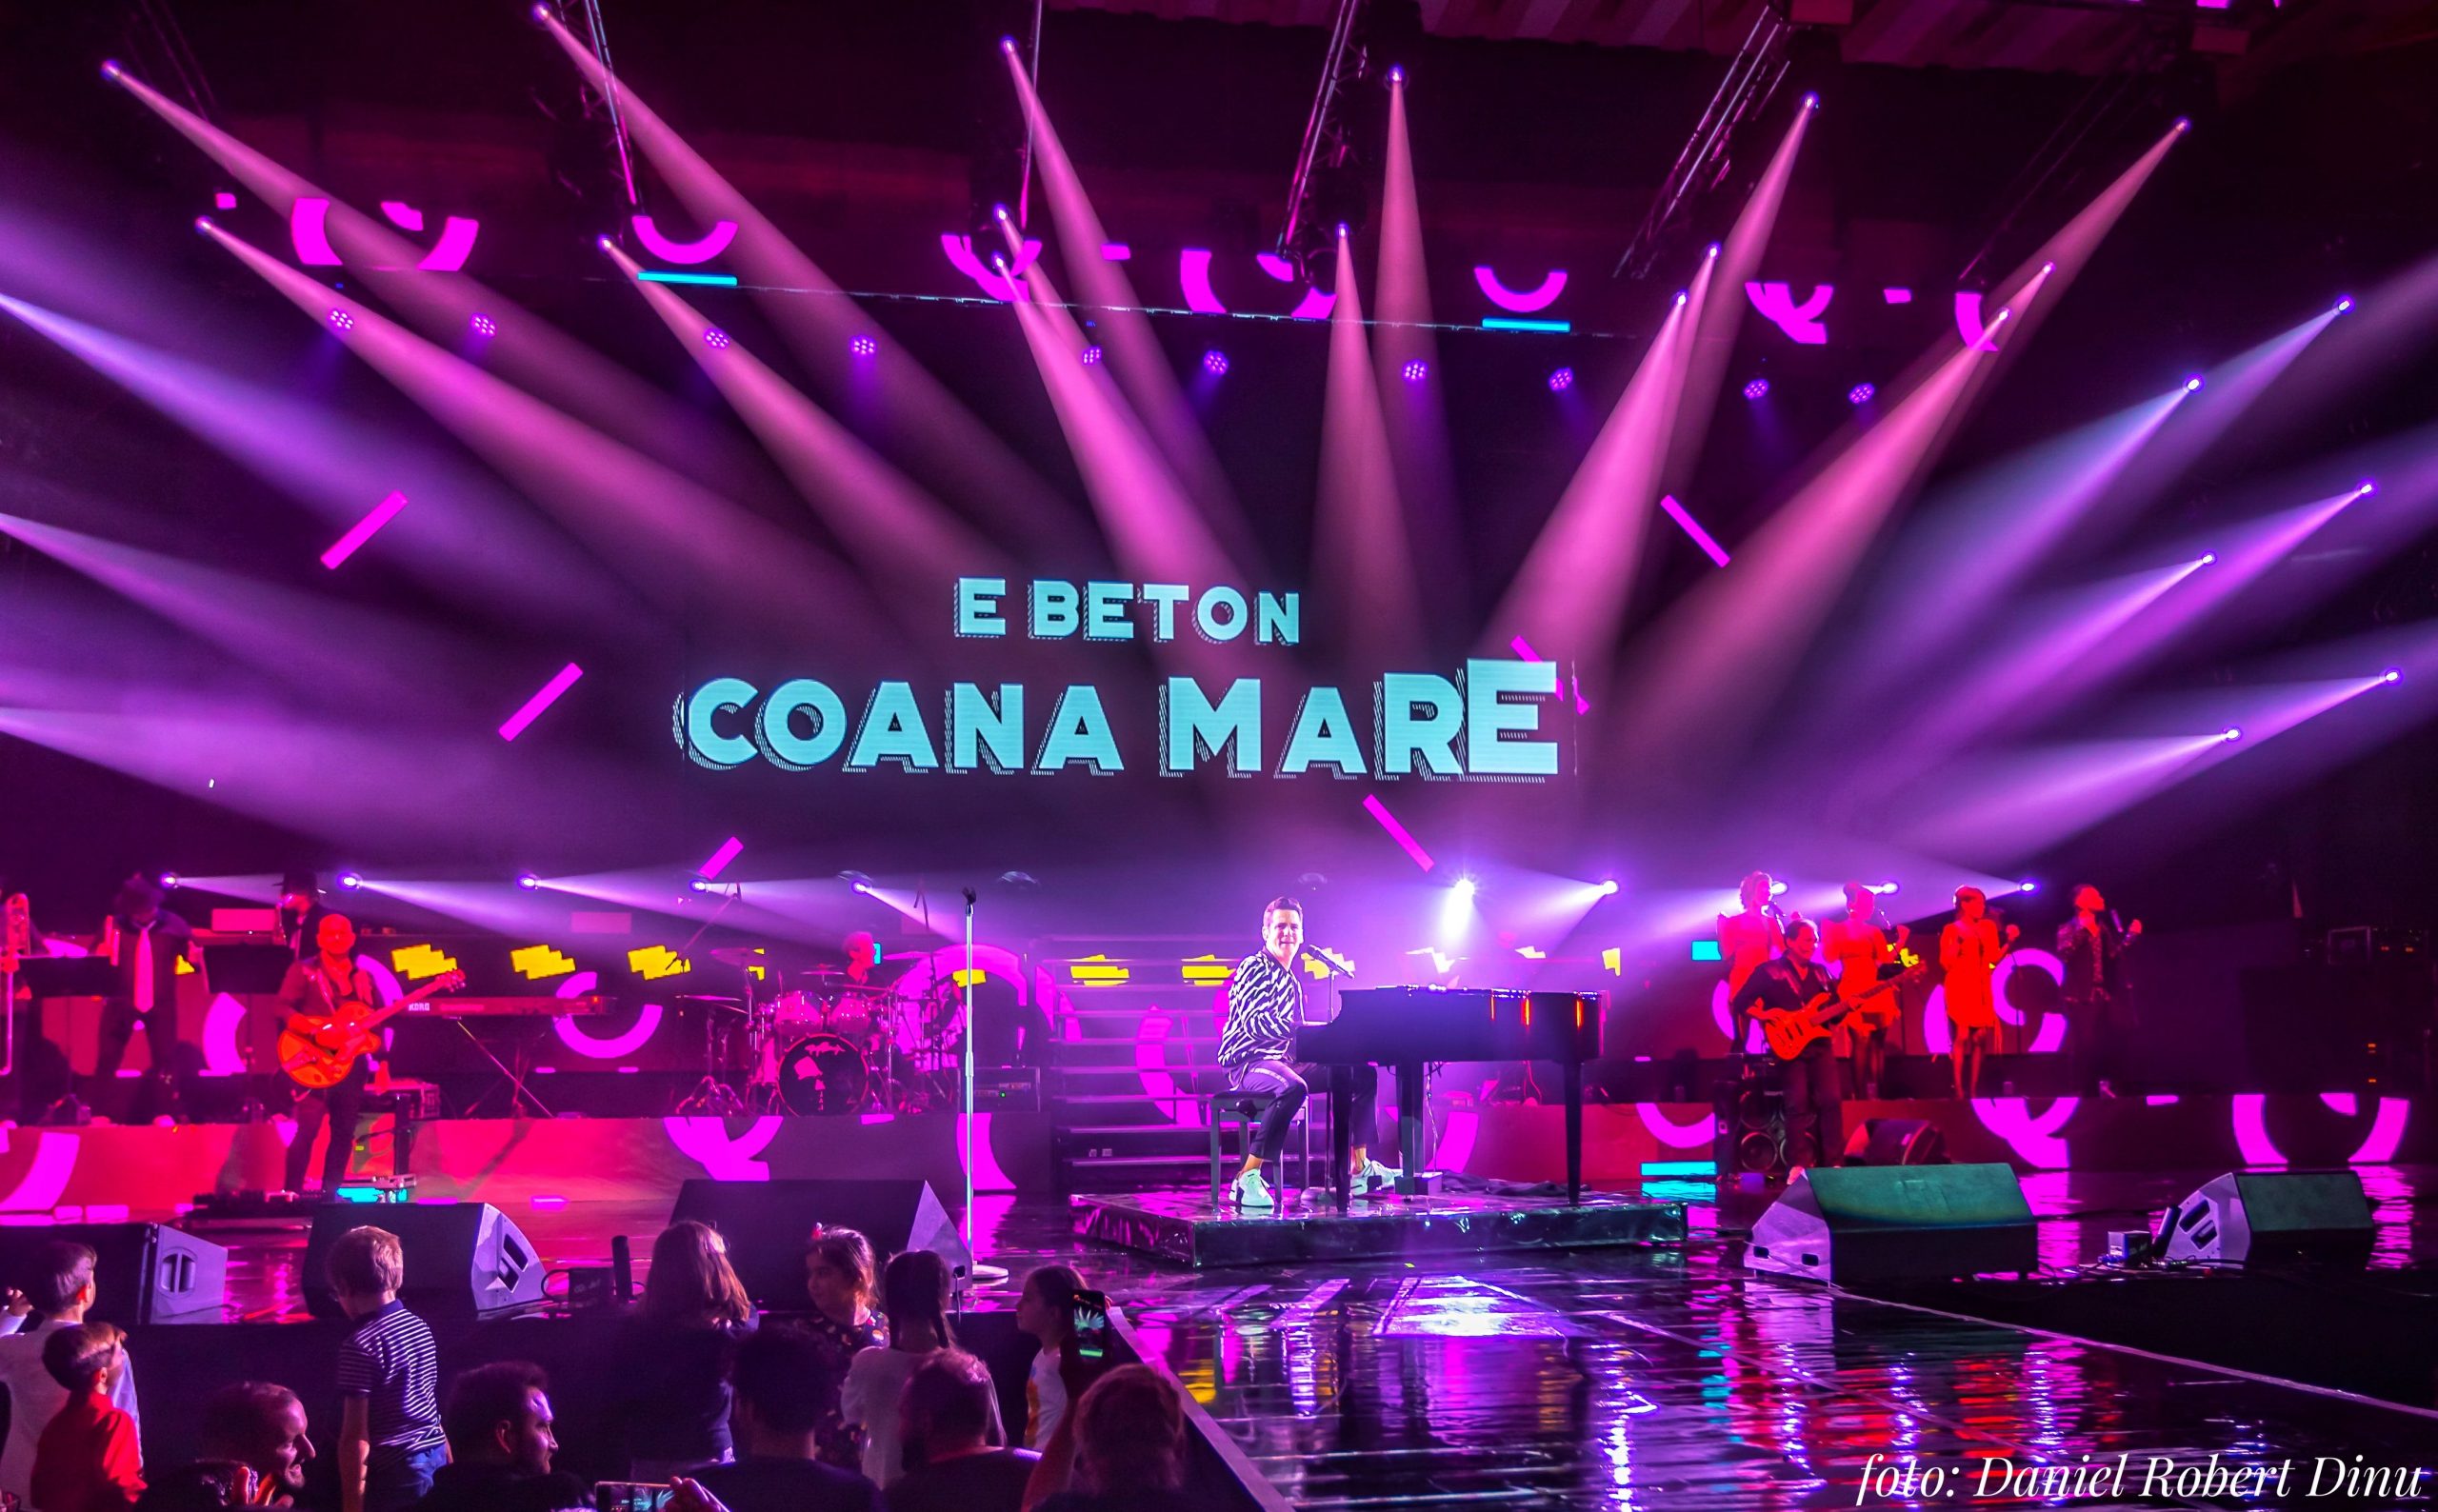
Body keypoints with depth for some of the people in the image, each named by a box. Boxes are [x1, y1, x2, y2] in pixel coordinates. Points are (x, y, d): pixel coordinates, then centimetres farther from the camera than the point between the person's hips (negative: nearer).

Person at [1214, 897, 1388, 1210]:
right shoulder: (1253, 968, -7)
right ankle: (1247, 1179, -37)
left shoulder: (1291, 981, 21)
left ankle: (1360, 1169, 6)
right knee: (1293, 1087, -41)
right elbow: (1253, 1023, -21)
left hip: (1284, 1061, 9)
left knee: (1363, 1075, 4)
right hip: (1248, 1062, -9)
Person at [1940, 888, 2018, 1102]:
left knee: (1980, 1039, 2)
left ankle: (1973, 1089, 8)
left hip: (1981, 990, 5)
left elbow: (1994, 959, 8)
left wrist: (2009, 941, -1)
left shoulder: (1988, 927, 12)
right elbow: (1945, 963, -8)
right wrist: (1958, 941, -18)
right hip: (1960, 989, -5)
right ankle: (1959, 1091, -11)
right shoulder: (1952, 930, -1)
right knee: (1962, 1037, -12)